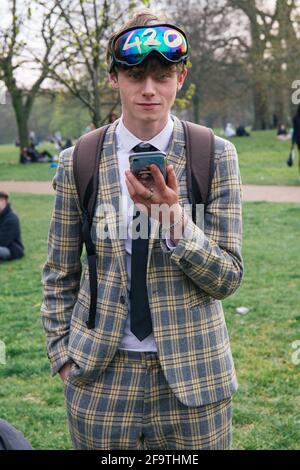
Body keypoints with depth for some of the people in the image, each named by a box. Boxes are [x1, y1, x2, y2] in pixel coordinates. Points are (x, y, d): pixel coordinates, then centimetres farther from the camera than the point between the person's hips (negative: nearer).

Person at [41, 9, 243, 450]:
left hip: (191, 375, 0)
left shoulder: (216, 157, -3)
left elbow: (228, 278, -4)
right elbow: (59, 275, 8)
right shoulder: (78, 163, 0)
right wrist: (63, 355, 0)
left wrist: (172, 216, -18)